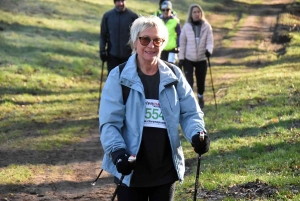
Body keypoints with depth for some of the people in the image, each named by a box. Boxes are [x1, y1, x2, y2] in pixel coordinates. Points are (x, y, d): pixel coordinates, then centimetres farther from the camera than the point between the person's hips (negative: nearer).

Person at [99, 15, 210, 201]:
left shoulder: (174, 76, 3)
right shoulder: (119, 77, -6)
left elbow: (190, 112, 4)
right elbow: (110, 122, -10)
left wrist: (197, 134, -17)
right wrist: (117, 151, -26)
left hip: (166, 168, 3)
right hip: (131, 169, -3)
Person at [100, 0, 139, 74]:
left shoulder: (133, 16, -5)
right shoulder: (107, 16, 0)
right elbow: (103, 35, 6)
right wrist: (102, 50, 0)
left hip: (128, 55, -1)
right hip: (112, 54, 1)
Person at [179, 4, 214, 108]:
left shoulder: (206, 26, -3)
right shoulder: (186, 27, -4)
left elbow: (210, 41, -6)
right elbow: (182, 43, 1)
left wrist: (209, 50, -28)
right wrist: (181, 58, -1)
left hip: (202, 59, 1)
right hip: (189, 59, -1)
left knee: (201, 80, 12)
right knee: (189, 81, -10)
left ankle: (200, 98, 38)